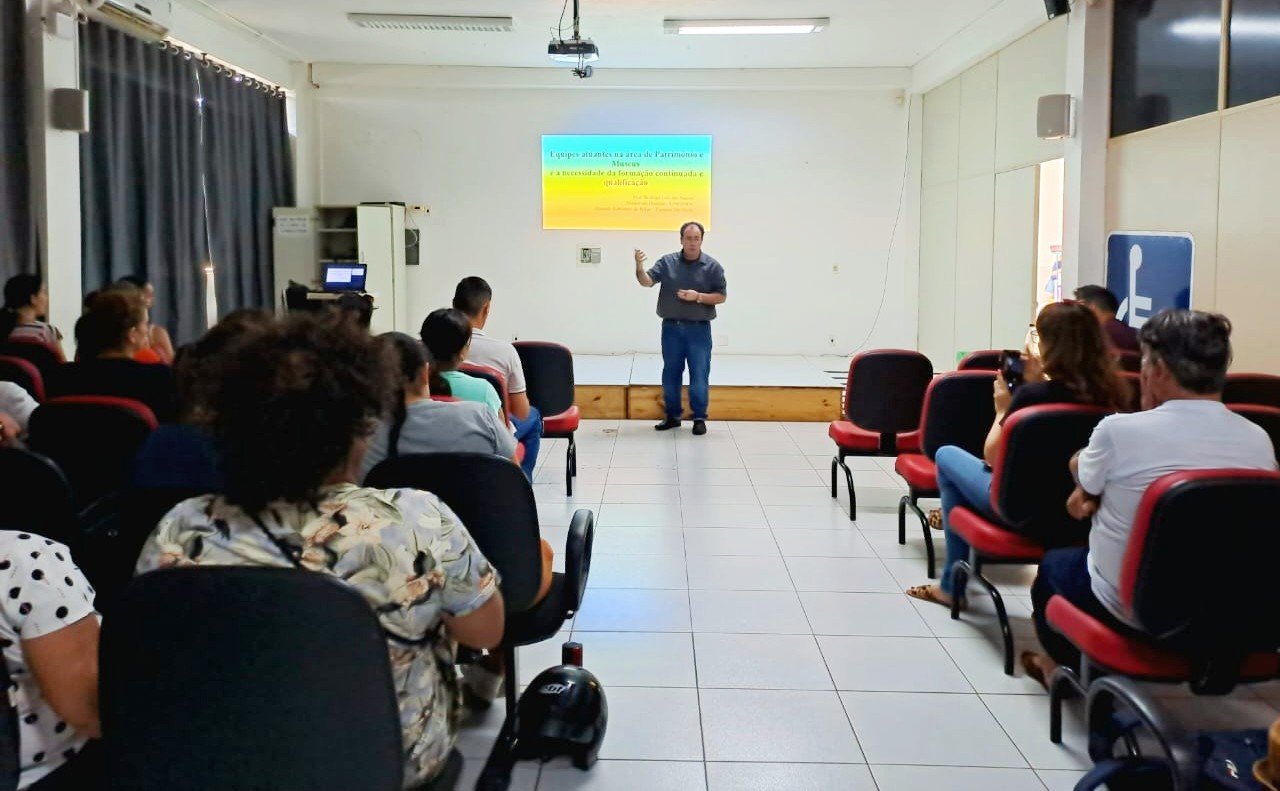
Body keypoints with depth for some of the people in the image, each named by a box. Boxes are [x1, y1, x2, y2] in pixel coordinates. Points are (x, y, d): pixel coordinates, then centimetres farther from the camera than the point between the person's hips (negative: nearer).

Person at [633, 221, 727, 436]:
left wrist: (698, 297, -17)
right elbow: (647, 281, -9)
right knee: (671, 374, 9)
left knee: (699, 375, -1)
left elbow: (721, 296, -2)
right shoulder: (667, 262, 1)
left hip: (699, 329, -2)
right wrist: (639, 267, -29)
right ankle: (672, 416, 21)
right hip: (671, 328, 2)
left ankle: (699, 418, 9)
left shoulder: (712, 266, -2)